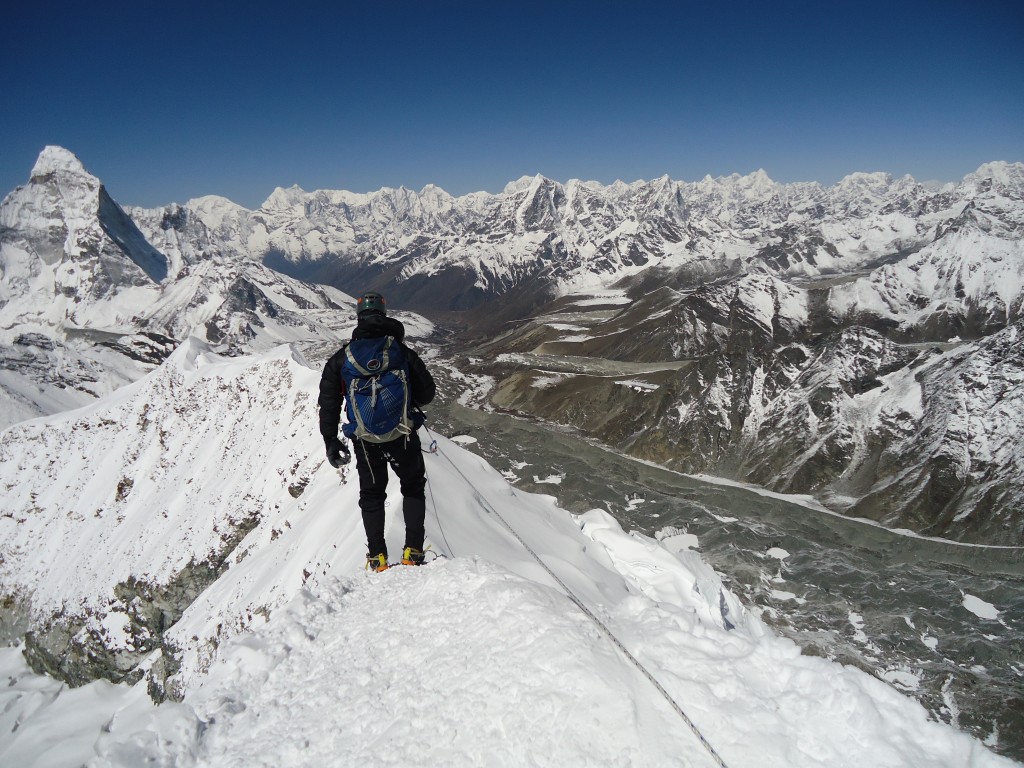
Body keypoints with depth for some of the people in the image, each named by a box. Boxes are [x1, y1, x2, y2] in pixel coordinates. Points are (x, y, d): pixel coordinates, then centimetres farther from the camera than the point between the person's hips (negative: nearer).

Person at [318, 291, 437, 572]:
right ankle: (413, 551, 11)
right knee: (413, 487, 18)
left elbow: (328, 403, -1)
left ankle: (377, 556, 18)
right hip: (403, 434, -1)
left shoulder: (341, 357, -1)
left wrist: (330, 440, 7)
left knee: (372, 494, 19)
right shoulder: (402, 352, -6)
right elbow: (427, 393, -1)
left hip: (365, 439, 1)